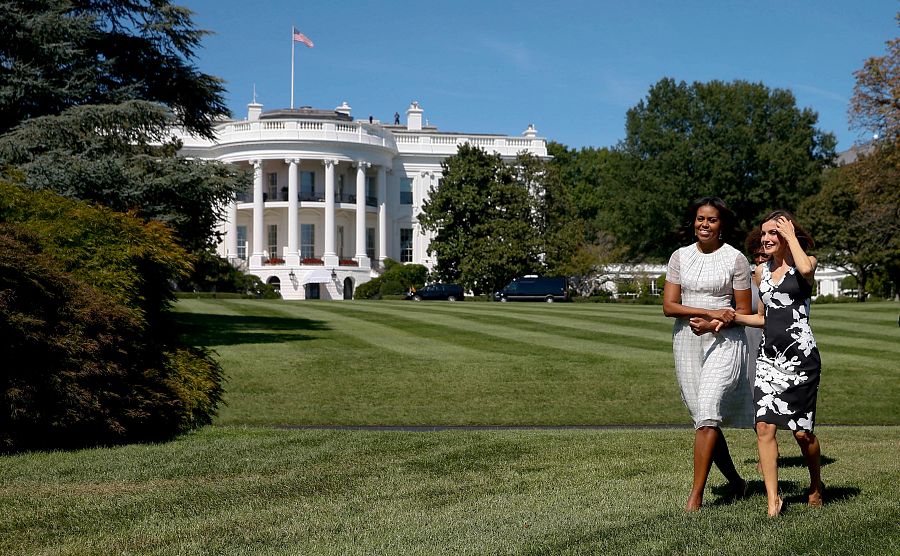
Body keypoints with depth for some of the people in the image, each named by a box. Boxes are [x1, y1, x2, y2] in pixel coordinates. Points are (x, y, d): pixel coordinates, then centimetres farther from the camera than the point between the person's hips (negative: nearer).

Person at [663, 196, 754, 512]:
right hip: (686, 341, 4)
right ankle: (735, 482, 25)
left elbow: (743, 312, 0)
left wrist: (712, 324, -16)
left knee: (707, 413, -16)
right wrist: (711, 311, -12)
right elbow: (669, 306, 0)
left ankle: (696, 496, -15)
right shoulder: (680, 257, 8)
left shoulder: (735, 259, -1)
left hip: (724, 341, -4)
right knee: (703, 418, 6)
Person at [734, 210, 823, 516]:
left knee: (801, 431, 1)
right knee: (764, 426, -9)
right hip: (768, 356, 5)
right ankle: (773, 499, -6)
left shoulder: (807, 262, 0)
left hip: (800, 356, -5)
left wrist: (791, 236, -13)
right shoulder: (762, 270, 15)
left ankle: (816, 484, 28)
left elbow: (805, 269, -28)